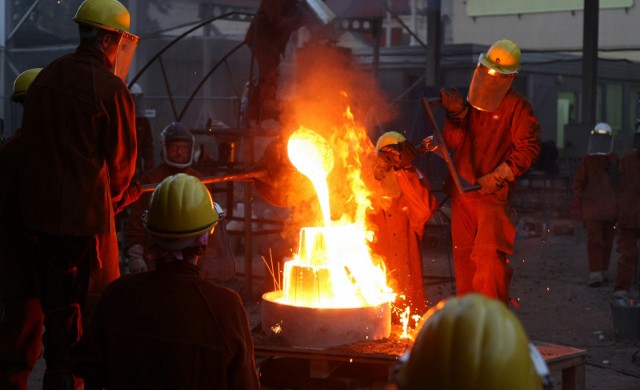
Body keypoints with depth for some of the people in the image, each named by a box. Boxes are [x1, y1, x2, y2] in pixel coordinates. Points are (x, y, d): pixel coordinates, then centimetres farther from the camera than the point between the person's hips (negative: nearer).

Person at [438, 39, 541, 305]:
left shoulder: (517, 107, -2)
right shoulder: (470, 103, 14)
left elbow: (529, 148, -8)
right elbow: (453, 143, 10)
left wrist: (499, 176, -15)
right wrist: (456, 115, -6)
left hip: (494, 194, -6)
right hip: (462, 191, 6)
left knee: (489, 254, -16)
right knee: (464, 255, 9)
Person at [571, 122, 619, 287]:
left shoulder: (615, 161, 6)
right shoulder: (587, 160, 3)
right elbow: (579, 185, 4)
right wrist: (577, 207, -2)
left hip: (611, 209, 2)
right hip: (592, 209, -2)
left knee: (607, 241, 9)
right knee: (594, 241, -10)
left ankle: (602, 272, 22)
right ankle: (596, 274, -16)